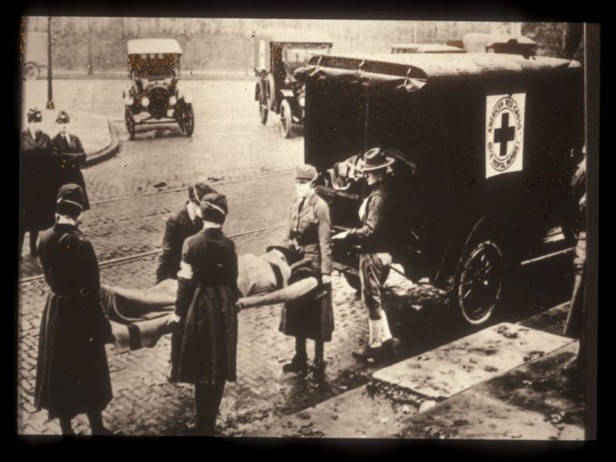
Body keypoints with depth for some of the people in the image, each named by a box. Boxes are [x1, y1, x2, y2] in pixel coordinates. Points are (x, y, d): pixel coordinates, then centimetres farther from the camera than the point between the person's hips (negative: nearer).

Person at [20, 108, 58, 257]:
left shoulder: (45, 139, 5)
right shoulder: (22, 138, -6)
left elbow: (51, 162, 3)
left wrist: (52, 183, -1)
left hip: (42, 184, 4)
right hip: (26, 183, -4)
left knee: (38, 216, 11)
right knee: (24, 216, -1)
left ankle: (33, 247, 22)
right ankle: (20, 249, 5)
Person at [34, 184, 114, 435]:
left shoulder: (45, 239, -7)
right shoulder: (80, 244, -24)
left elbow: (49, 275, 5)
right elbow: (90, 291, -21)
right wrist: (100, 324, -12)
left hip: (55, 309, 5)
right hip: (79, 312, -5)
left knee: (59, 370, 18)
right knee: (88, 371, 12)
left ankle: (66, 428, 30)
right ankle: (96, 427, 26)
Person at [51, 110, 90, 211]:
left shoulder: (75, 139, 10)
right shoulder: (54, 141, -3)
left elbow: (83, 156, 2)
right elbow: (56, 158, -14)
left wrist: (67, 157, -11)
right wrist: (74, 156, -10)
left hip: (76, 176, 4)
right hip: (61, 178, -4)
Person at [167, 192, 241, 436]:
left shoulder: (192, 243, -11)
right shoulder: (228, 244, -3)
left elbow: (186, 281, -10)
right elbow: (232, 280, 5)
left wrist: (178, 312, 0)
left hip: (199, 308, -3)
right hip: (224, 309, 3)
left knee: (202, 369, 6)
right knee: (219, 368, 11)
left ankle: (204, 425, 11)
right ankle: (209, 424, 20)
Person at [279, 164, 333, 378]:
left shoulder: (320, 206, -15)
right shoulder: (296, 205, 7)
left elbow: (325, 242, -16)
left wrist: (326, 272, -17)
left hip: (314, 265, -7)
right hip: (297, 264, 7)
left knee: (316, 316, 4)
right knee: (297, 314, 14)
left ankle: (319, 362, 15)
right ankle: (300, 358, 27)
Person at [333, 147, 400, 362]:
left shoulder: (378, 197, -20)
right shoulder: (378, 193, 11)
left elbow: (370, 230, -24)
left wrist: (347, 235, -17)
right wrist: (353, 234, 11)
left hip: (374, 255, -10)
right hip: (379, 253, 10)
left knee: (372, 300, 1)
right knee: (374, 300, 18)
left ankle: (375, 345, 11)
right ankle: (387, 340, 25)